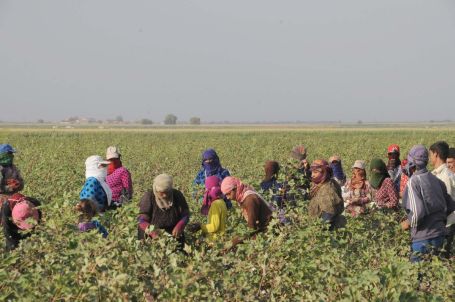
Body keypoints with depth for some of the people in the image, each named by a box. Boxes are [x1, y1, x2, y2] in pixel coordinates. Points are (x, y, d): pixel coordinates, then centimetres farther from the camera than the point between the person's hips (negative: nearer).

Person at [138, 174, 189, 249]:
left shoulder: (177, 195, -8)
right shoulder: (148, 197, -15)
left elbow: (185, 214, -3)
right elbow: (142, 219, -17)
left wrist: (179, 226, -23)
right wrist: (151, 231, -34)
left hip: (173, 234, 3)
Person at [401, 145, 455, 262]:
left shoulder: (413, 182, -16)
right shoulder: (436, 180, 6)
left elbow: (418, 211, -25)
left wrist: (408, 223, -7)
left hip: (423, 237, -7)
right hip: (440, 234, 7)